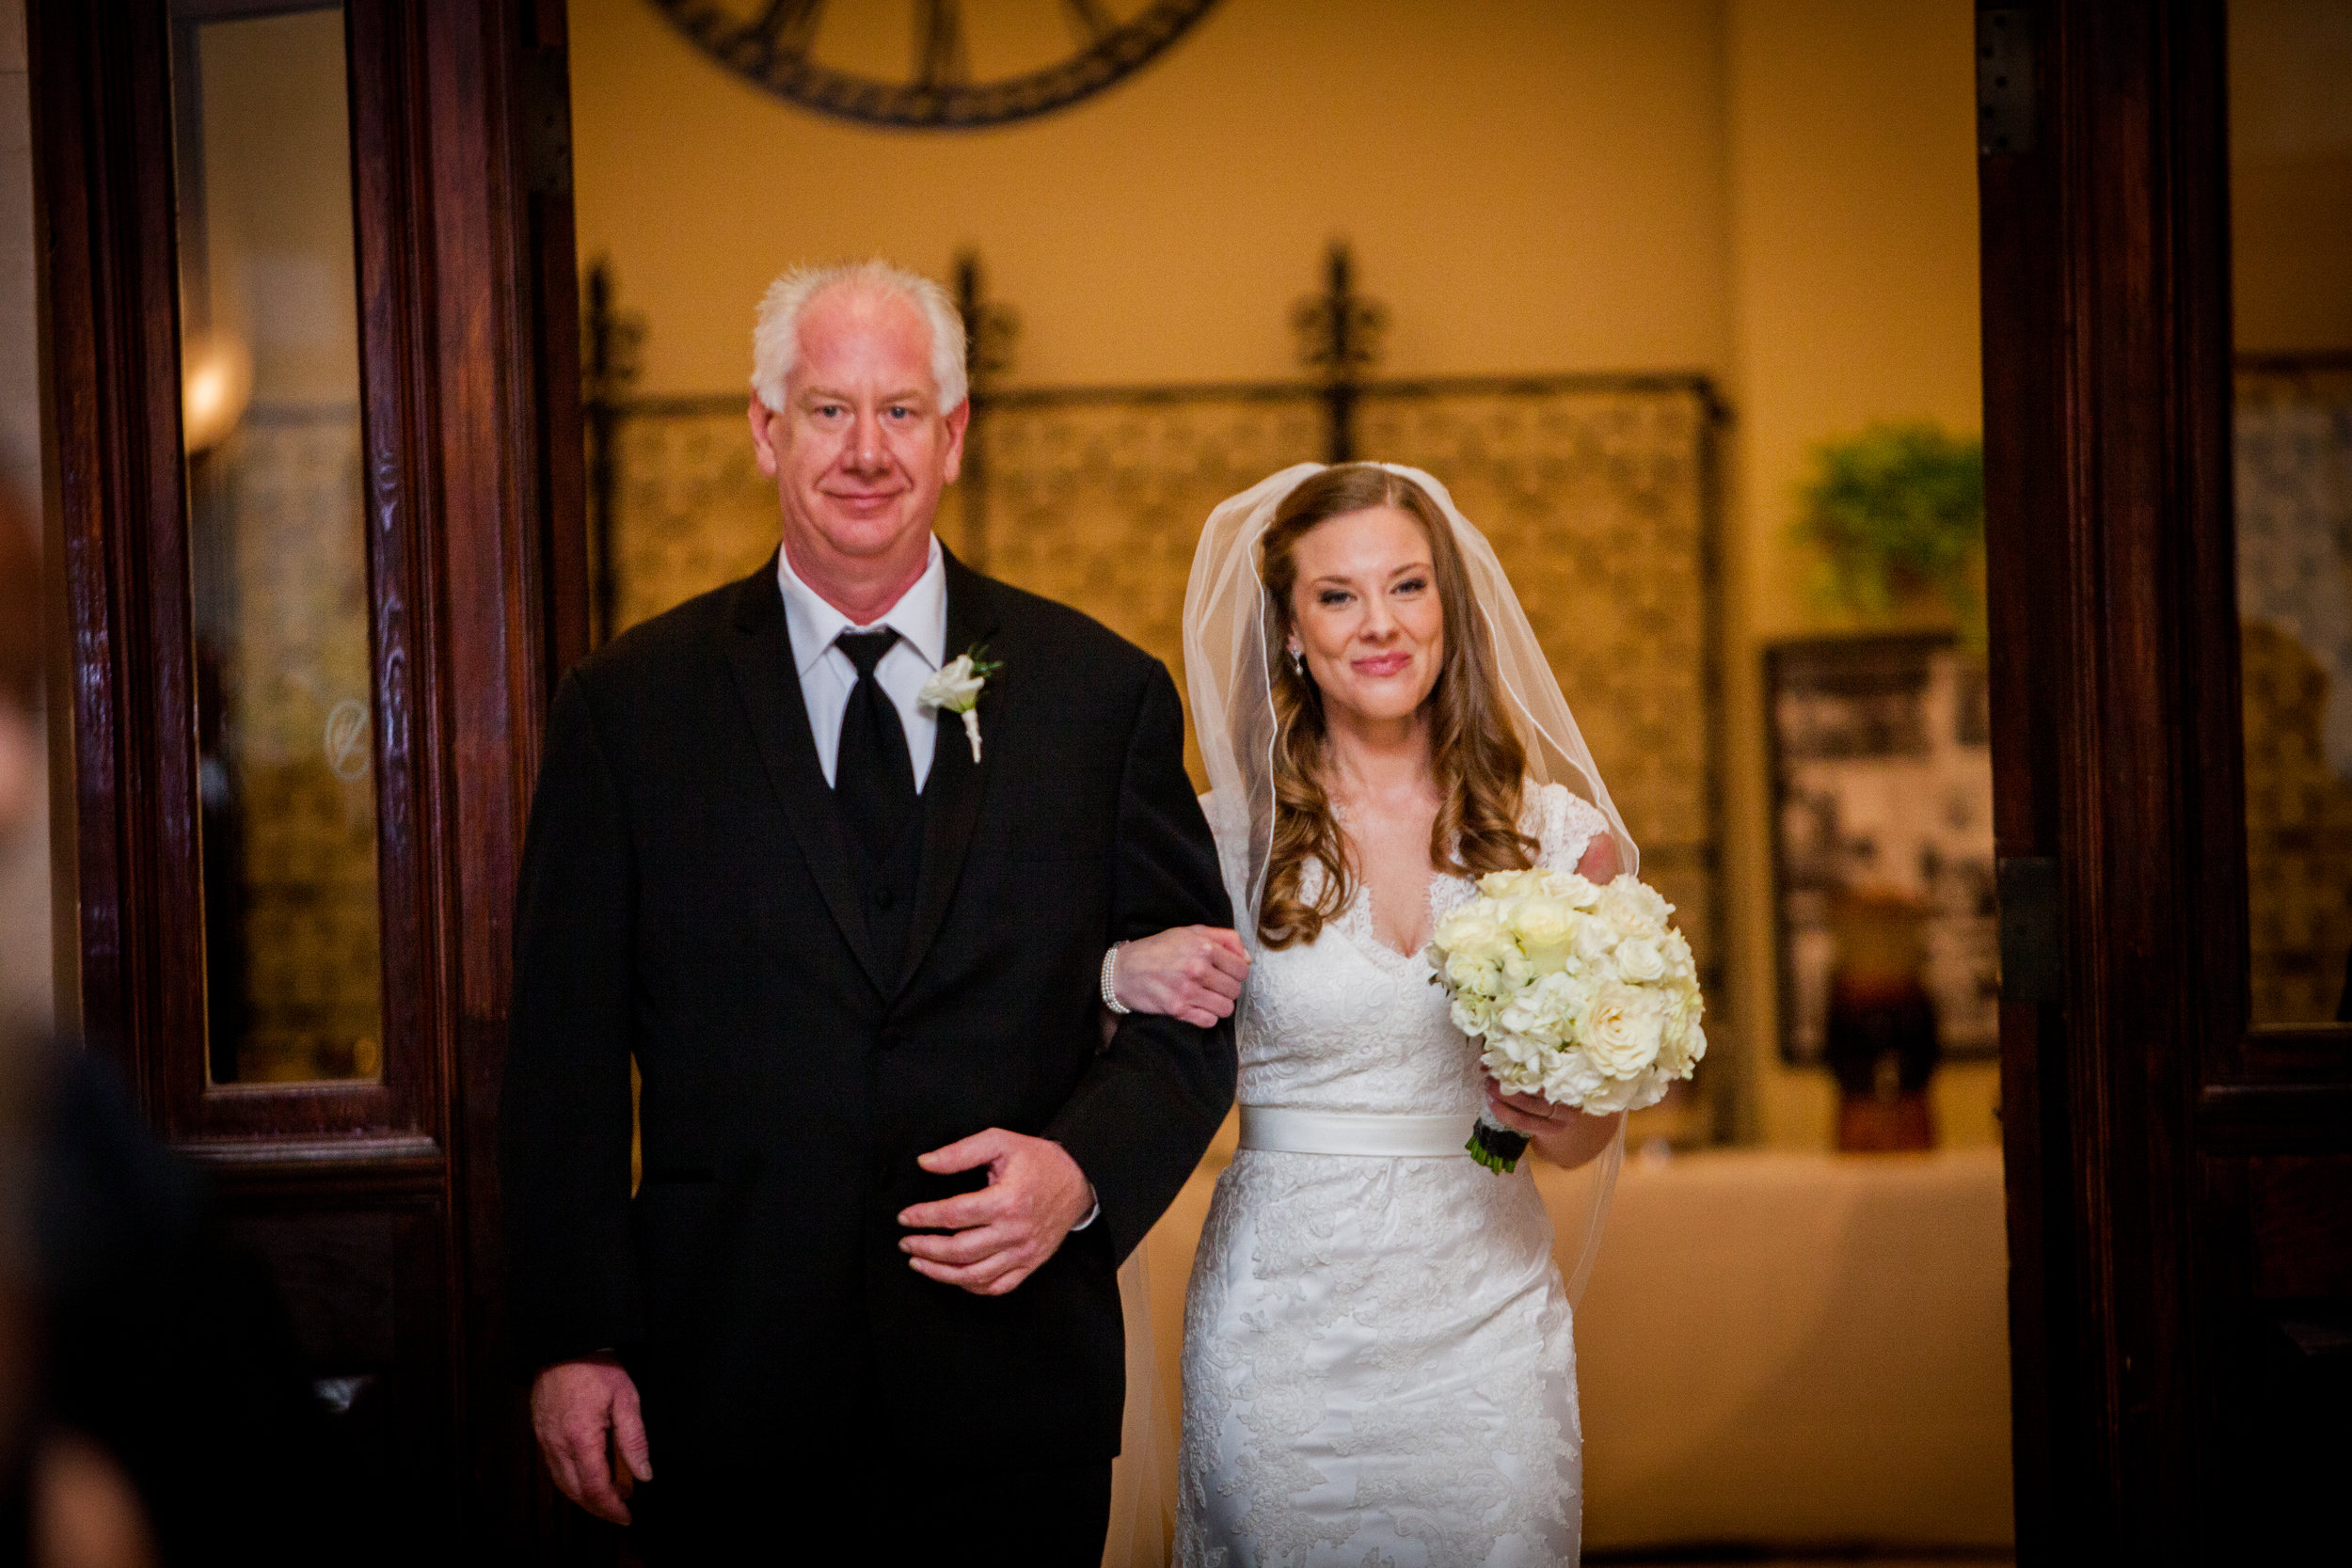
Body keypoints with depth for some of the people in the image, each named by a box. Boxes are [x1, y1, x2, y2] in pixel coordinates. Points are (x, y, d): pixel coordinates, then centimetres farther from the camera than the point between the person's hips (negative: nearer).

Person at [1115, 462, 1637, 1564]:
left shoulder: (1561, 834, 2)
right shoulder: (1226, 838, -1)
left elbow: (1588, 1138, 10)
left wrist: (1562, 1120, -13)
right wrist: (1123, 974, -17)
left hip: (1485, 1319, 1)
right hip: (1284, 1332, -1)